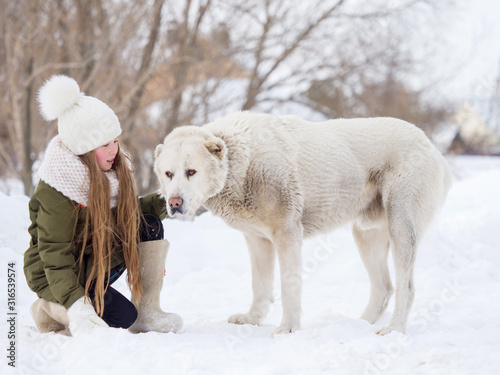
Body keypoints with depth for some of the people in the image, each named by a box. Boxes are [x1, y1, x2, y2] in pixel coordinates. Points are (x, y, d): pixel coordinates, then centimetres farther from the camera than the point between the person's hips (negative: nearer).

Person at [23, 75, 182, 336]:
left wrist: (164, 203, -3)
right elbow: (55, 255, -27)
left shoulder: (113, 169, -2)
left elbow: (125, 214, 12)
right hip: (53, 275, -8)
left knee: (149, 224, -10)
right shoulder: (55, 193, -26)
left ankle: (147, 313, -5)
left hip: (100, 263, 8)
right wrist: (75, 303, -38)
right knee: (122, 317, -24)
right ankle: (48, 309, 2)